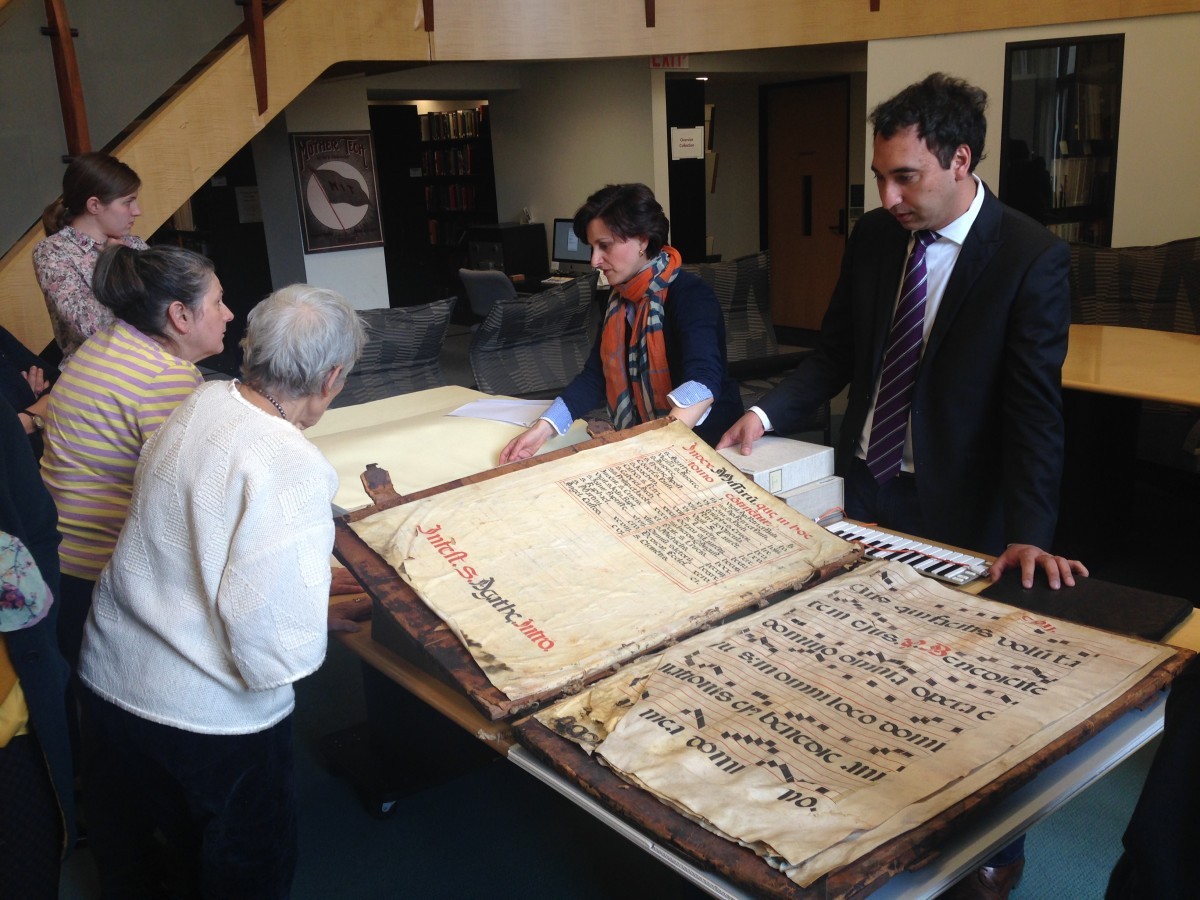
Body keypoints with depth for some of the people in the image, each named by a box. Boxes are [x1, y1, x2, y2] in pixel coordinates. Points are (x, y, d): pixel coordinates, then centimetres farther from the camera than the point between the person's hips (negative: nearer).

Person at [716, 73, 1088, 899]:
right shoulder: (874, 235, 1)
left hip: (957, 512, -5)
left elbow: (1035, 406, -19)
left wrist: (1028, 533, -28)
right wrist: (767, 414, -7)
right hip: (867, 487, 5)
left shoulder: (1032, 258, -15)